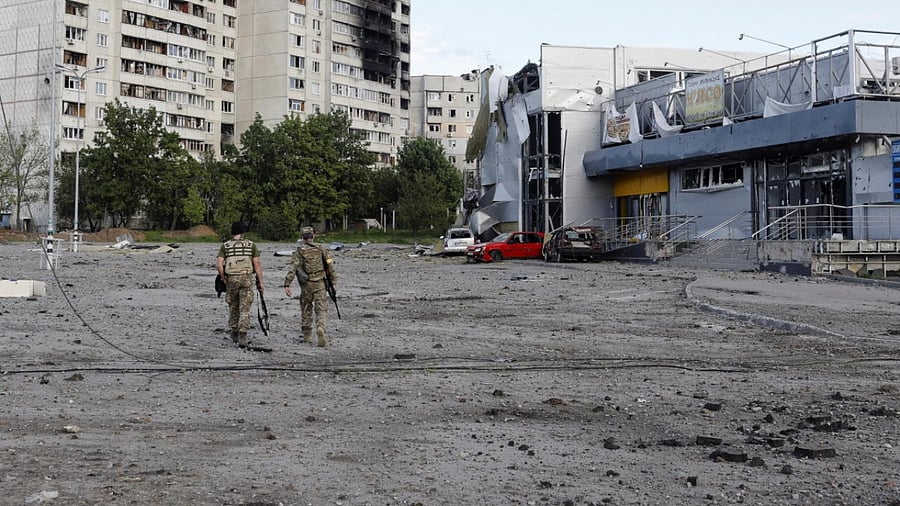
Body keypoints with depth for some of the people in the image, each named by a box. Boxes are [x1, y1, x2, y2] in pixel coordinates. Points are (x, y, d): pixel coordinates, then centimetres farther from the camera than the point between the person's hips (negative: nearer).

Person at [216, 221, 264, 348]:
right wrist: (260, 282, 4)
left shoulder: (225, 245, 3)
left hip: (231, 279, 1)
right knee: (245, 309, -1)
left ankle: (234, 333, 29)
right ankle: (242, 337, -10)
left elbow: (219, 264, -8)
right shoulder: (251, 245, 3)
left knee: (233, 307, 18)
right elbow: (257, 264, -1)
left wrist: (223, 278, 4)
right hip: (247, 278, -1)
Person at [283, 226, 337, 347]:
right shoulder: (321, 249, 3)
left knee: (306, 310, 16)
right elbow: (330, 265, 3)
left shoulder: (299, 251, -3)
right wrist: (333, 280, 13)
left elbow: (292, 268, -12)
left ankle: (307, 336, 22)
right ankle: (320, 329, -25)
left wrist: (287, 284, -14)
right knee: (321, 310, 1)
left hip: (306, 285, 0)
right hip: (320, 284, 0)